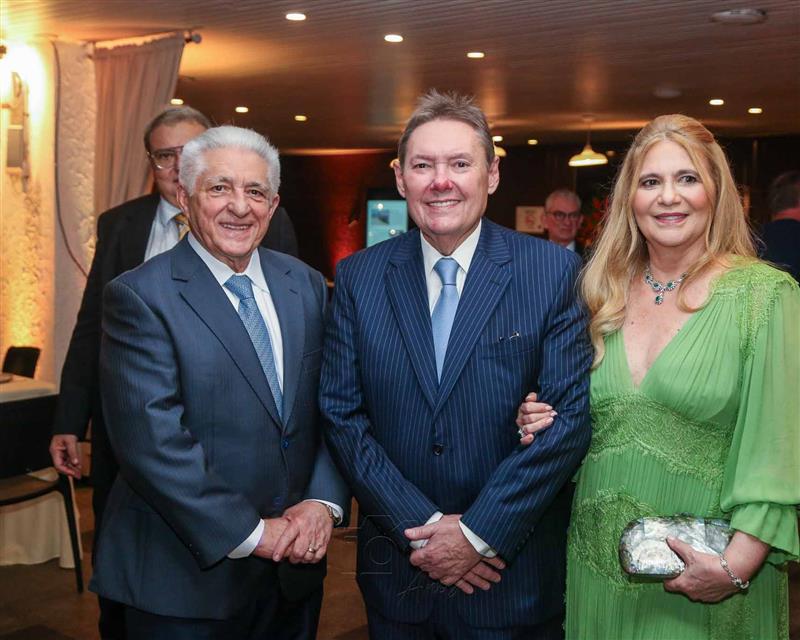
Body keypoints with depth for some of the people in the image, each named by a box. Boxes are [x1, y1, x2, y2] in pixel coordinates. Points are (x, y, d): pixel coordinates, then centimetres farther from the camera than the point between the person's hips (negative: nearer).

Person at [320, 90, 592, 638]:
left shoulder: (553, 271, -7)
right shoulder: (357, 278, 0)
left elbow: (573, 415, -11)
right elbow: (341, 413, -3)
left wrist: (479, 532, -13)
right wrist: (421, 527, -11)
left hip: (514, 570, -1)